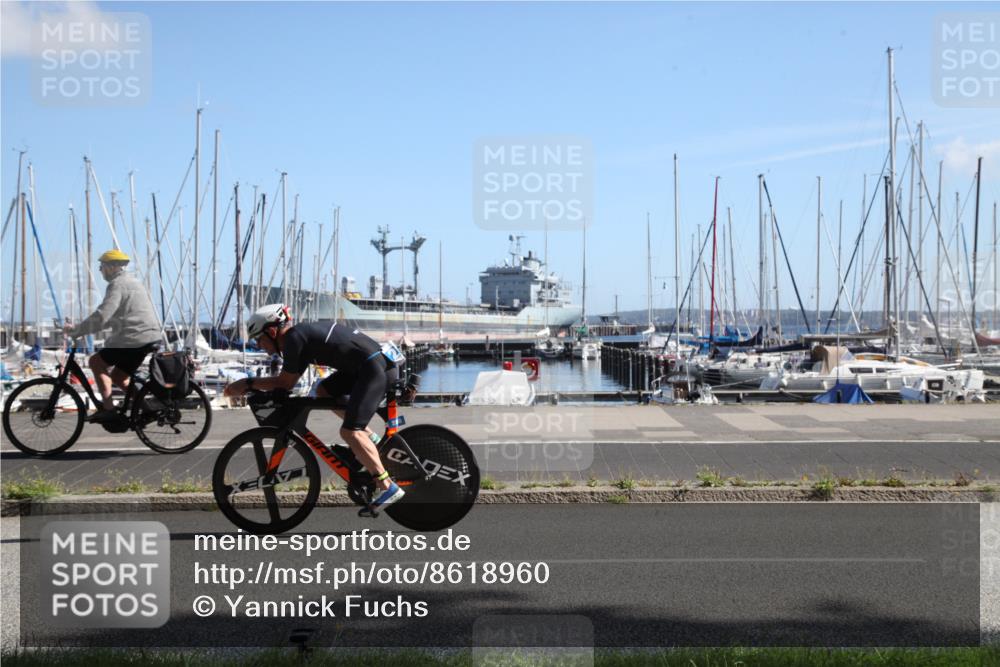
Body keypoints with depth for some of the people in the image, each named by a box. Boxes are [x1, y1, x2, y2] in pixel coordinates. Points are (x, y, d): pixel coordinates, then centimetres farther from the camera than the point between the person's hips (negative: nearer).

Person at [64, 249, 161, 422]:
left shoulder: (117, 285, -9)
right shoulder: (132, 281, 23)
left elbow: (101, 316, -19)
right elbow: (112, 317, 31)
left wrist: (75, 330, -10)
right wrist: (81, 328, 27)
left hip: (135, 339, -9)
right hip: (151, 338, 9)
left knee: (96, 362, 1)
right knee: (118, 376, 18)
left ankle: (108, 408, -3)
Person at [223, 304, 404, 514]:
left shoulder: (294, 337, -9)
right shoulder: (303, 333, 19)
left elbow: (285, 383, -7)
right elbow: (287, 380, 23)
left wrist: (248, 384, -1)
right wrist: (253, 384, 16)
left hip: (377, 368, -10)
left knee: (349, 432, -13)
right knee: (324, 391, 19)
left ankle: (387, 487, -16)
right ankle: (370, 438, 18)